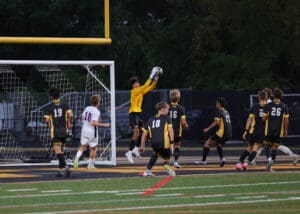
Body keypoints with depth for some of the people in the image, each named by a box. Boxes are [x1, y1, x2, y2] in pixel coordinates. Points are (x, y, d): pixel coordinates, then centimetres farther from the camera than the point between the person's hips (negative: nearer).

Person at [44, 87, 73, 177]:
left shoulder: (49, 107, -4)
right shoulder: (64, 105, 4)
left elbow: (47, 120, -9)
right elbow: (70, 115, -8)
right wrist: (69, 124, 6)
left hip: (55, 132, -4)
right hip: (64, 131, 4)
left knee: (57, 151, -11)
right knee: (61, 151, 18)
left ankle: (65, 167, -30)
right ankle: (61, 170, 21)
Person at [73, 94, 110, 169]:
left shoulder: (87, 108, 4)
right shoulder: (96, 111, -16)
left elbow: (82, 117, 18)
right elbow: (93, 123, -25)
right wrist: (104, 125, -19)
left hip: (84, 130, 5)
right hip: (92, 131, -5)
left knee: (83, 146, 13)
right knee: (93, 148, 11)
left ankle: (77, 157, -14)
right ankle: (90, 164, 15)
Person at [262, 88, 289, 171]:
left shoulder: (268, 105, -3)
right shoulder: (284, 106, -1)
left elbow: (264, 118, -5)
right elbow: (286, 119, -3)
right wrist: (285, 130, 6)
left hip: (268, 130, 0)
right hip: (279, 131, 1)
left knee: (267, 146, 12)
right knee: (275, 148, 8)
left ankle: (269, 158, -17)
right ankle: (270, 166, 5)